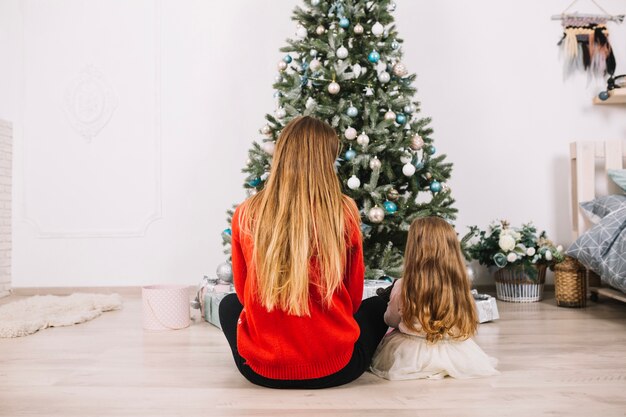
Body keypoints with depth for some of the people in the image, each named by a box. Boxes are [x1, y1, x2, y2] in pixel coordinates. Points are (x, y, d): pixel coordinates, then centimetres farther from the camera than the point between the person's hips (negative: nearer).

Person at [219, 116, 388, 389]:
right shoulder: (344, 212, -12)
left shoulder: (245, 215, -9)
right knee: (377, 305, 29)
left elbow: (243, 292, 5)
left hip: (260, 370, 1)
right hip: (335, 370, 0)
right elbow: (354, 296, 1)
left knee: (229, 304, 32)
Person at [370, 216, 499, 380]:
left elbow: (391, 320, 1)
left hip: (412, 356, -2)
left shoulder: (403, 286, -18)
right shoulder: (459, 284, -13)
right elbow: (465, 323, 2)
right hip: (455, 355, 2)